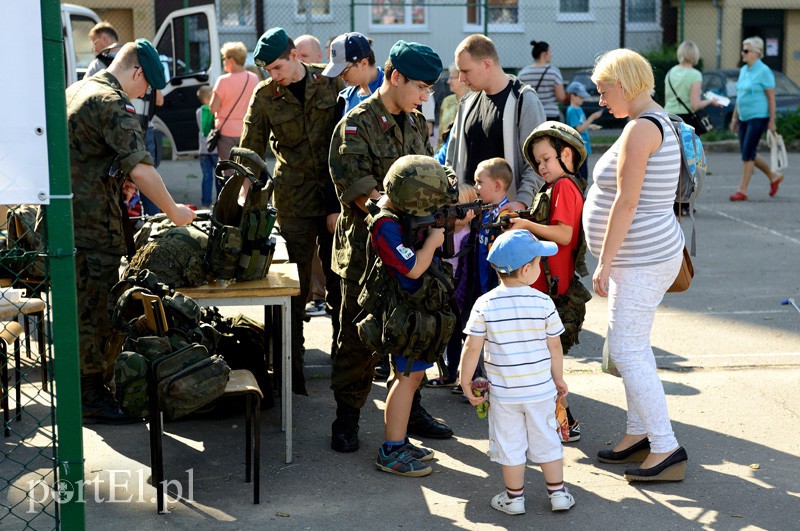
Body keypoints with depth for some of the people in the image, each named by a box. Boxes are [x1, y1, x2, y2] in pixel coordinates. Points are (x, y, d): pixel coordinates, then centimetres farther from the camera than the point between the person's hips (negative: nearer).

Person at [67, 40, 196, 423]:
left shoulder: (76, 92, 16)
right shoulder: (113, 104, -16)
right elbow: (140, 168, -23)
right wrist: (173, 211, -15)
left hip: (66, 216, 10)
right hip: (94, 224, -10)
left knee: (86, 305, 17)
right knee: (95, 308, -2)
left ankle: (90, 386, 27)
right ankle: (93, 398, 5)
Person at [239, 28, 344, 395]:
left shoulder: (331, 84, 2)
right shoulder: (265, 96, 2)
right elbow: (251, 151, 4)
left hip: (336, 195, 1)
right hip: (293, 202, -1)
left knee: (340, 282, 7)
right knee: (296, 286, 0)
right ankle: (292, 369, 10)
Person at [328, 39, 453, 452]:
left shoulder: (417, 124, 13)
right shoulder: (357, 124, -10)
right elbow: (359, 189, -19)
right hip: (367, 248, -6)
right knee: (359, 335, 1)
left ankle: (410, 410, 27)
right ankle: (347, 417, 12)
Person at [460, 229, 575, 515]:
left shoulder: (484, 305, -12)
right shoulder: (543, 303, -11)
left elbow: (472, 347, -11)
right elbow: (554, 346, -4)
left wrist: (466, 383, 1)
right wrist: (559, 378, 11)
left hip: (503, 392, -1)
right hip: (541, 389, 1)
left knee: (510, 445, 12)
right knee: (546, 440, 16)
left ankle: (514, 497, 23)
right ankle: (558, 493, 25)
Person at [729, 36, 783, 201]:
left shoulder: (764, 71, -11)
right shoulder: (743, 70, 12)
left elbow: (771, 98, -12)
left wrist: (772, 121, -14)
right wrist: (734, 117, 17)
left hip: (758, 117, -8)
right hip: (744, 118, 8)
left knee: (747, 152, -8)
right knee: (748, 153, 10)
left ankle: (742, 190, -2)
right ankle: (773, 176, 28)